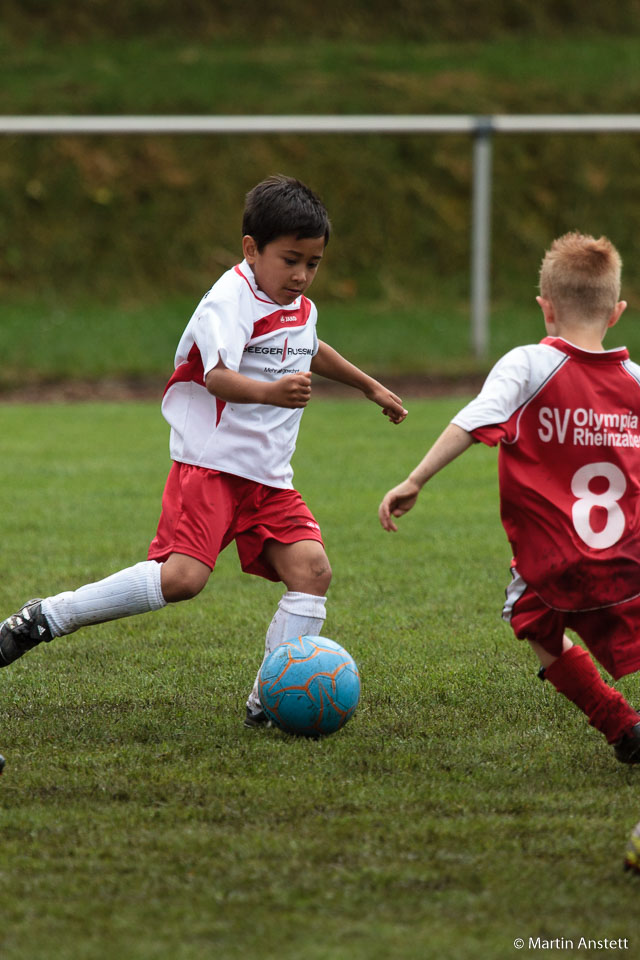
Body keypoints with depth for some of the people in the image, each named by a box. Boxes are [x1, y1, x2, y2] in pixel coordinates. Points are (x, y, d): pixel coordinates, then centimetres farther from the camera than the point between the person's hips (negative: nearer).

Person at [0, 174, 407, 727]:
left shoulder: (300, 308, 15)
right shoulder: (231, 300, -13)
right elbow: (217, 376, -30)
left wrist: (370, 386, 52)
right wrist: (270, 392, -49)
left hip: (269, 475, 8)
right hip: (210, 463, -8)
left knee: (312, 568, -10)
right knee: (182, 576, -22)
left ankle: (269, 700, -4)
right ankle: (45, 619, -8)